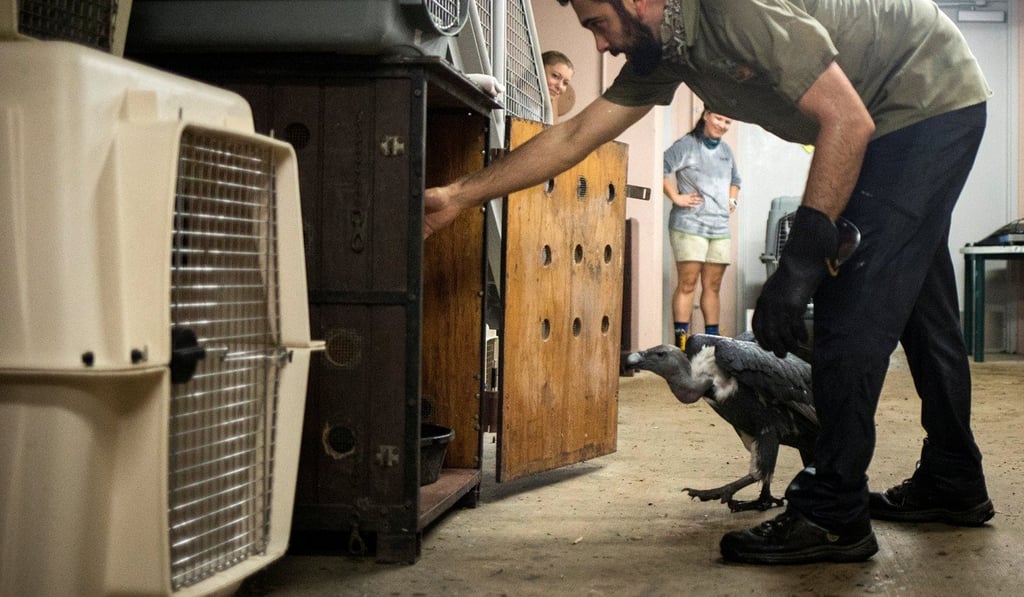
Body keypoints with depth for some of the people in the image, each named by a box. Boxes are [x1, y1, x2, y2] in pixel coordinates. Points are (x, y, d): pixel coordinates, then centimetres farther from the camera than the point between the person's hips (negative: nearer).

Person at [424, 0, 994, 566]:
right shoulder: (661, 53, -2)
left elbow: (849, 121, -32)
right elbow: (573, 137, 2)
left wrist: (801, 259, -35)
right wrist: (458, 196, 0)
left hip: (935, 102, -10)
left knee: (851, 310, -14)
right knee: (915, 303, 16)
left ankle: (832, 516, -10)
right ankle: (953, 483, 29)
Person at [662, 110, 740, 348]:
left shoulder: (726, 151, 18)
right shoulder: (687, 145, -5)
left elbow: (735, 179, 34)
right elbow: (661, 169, -16)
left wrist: (732, 200, 18)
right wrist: (676, 197, -16)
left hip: (720, 228, 7)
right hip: (689, 225, -7)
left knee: (713, 286, 8)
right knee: (687, 284, -9)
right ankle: (681, 341, -10)